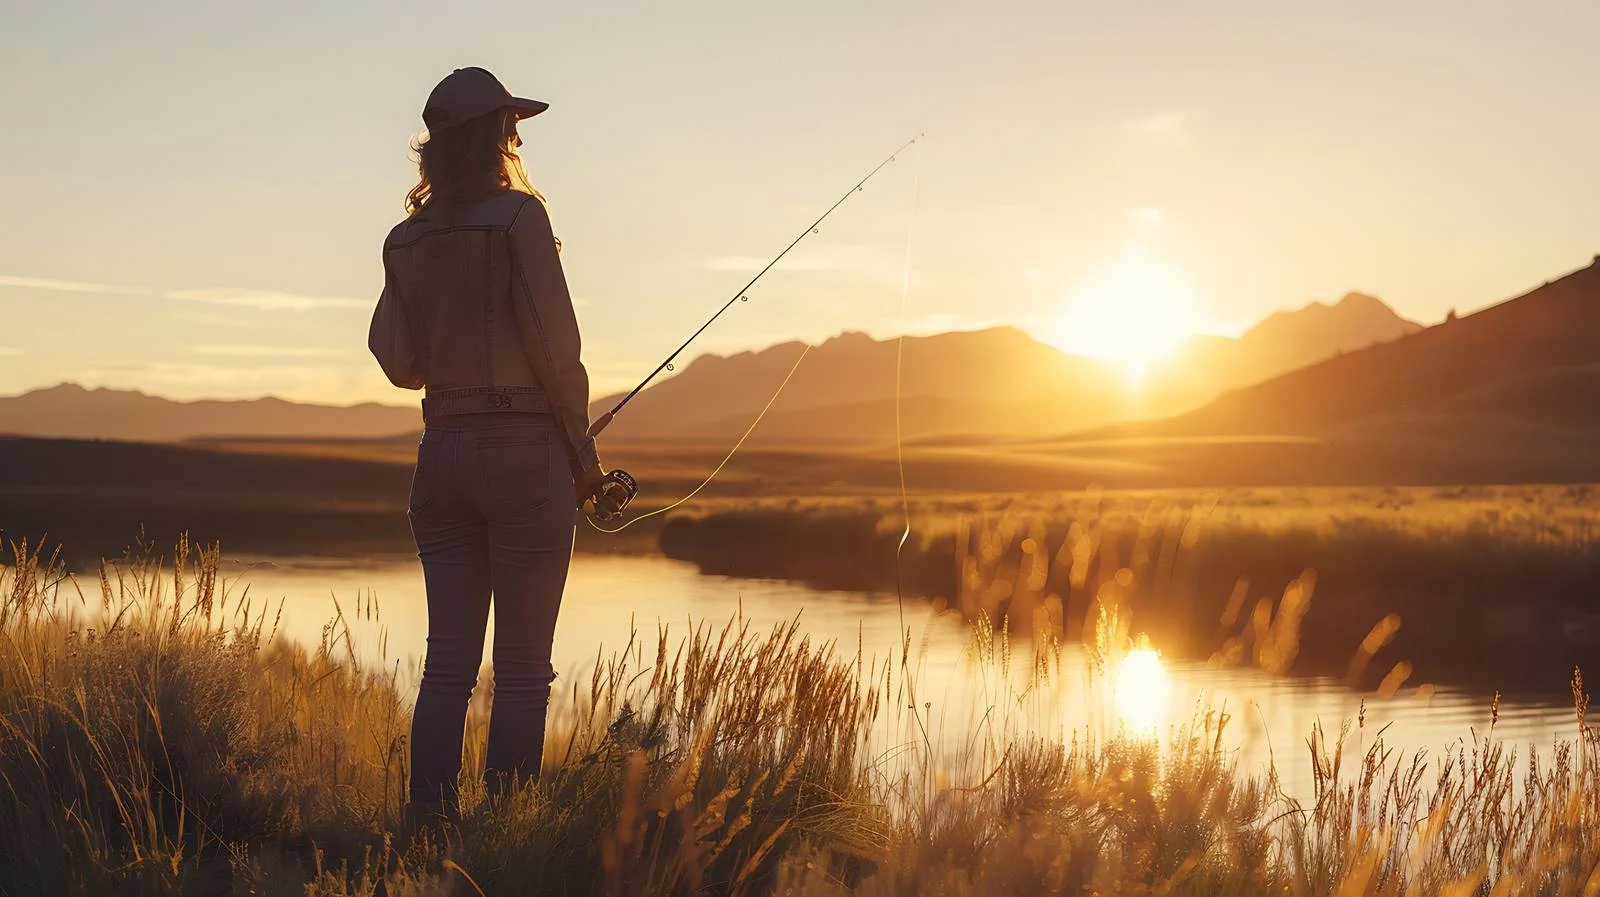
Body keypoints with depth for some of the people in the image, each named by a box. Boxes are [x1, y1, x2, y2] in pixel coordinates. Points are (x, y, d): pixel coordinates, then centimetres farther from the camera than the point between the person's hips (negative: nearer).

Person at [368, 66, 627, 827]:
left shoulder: (408, 239, 8)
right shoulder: (518, 217, -8)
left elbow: (397, 362, 10)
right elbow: (556, 348, -9)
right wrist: (583, 455, -1)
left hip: (443, 451, 6)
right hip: (524, 449, -5)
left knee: (449, 658, 9)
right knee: (523, 665, -1)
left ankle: (428, 821, 7)